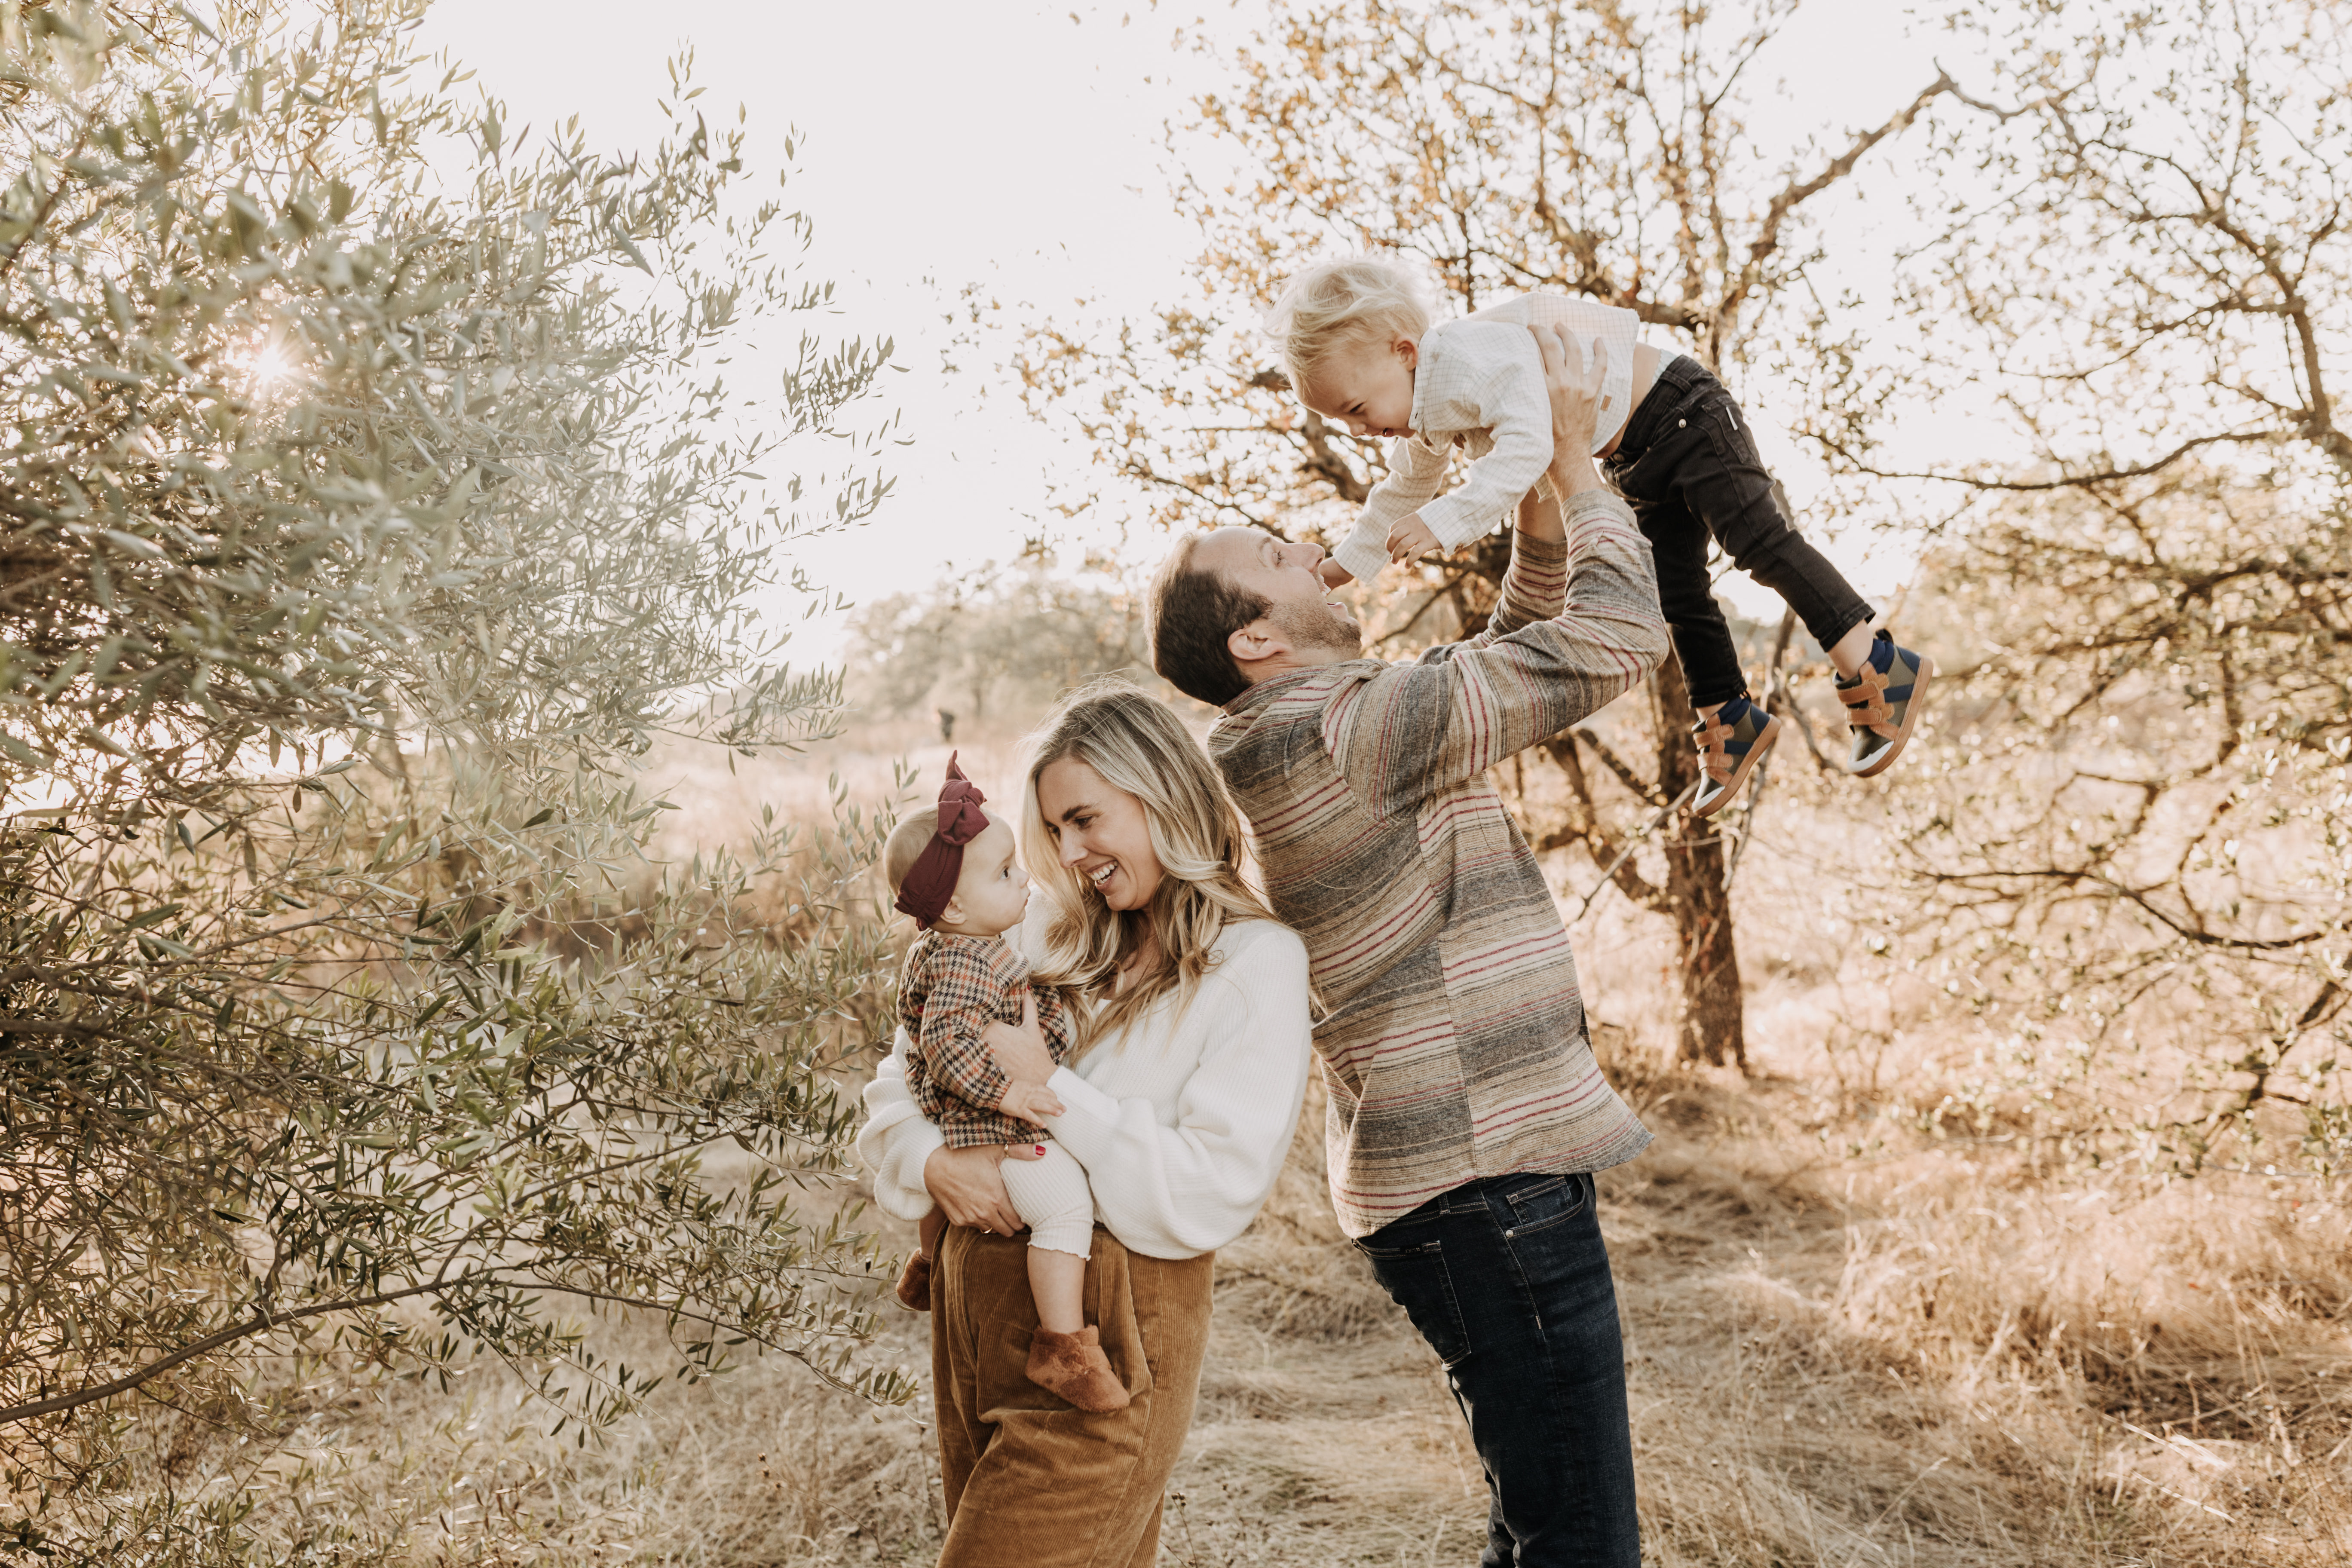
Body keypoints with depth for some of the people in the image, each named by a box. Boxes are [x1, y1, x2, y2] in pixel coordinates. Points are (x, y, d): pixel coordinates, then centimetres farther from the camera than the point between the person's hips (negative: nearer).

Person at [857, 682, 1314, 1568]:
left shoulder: (1255, 964, -7)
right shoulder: (1048, 935, 9)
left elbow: (1212, 1196, -16)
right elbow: (900, 1080, 9)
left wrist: (1050, 1089, -16)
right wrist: (933, 1164, -12)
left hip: (1108, 1327, -6)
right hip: (974, 1291, 6)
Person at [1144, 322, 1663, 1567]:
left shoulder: (1328, 730, 14)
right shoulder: (1346, 728, -17)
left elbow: (1519, 656, 23)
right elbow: (1612, 641, -16)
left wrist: (1542, 515, 8)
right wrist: (1574, 463, -3)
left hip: (1483, 1172, 11)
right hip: (1487, 1182, -11)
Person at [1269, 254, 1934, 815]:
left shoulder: (1478, 358, -34)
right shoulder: (1428, 416, 0)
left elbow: (1529, 446, -47)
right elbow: (1404, 493, 17)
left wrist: (1443, 520, -51)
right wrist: (1340, 565, 13)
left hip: (1679, 410, -10)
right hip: (1637, 459, 10)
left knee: (1759, 540, -13)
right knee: (1678, 593, 12)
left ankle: (1878, 666, -7)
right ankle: (1730, 718, 22)